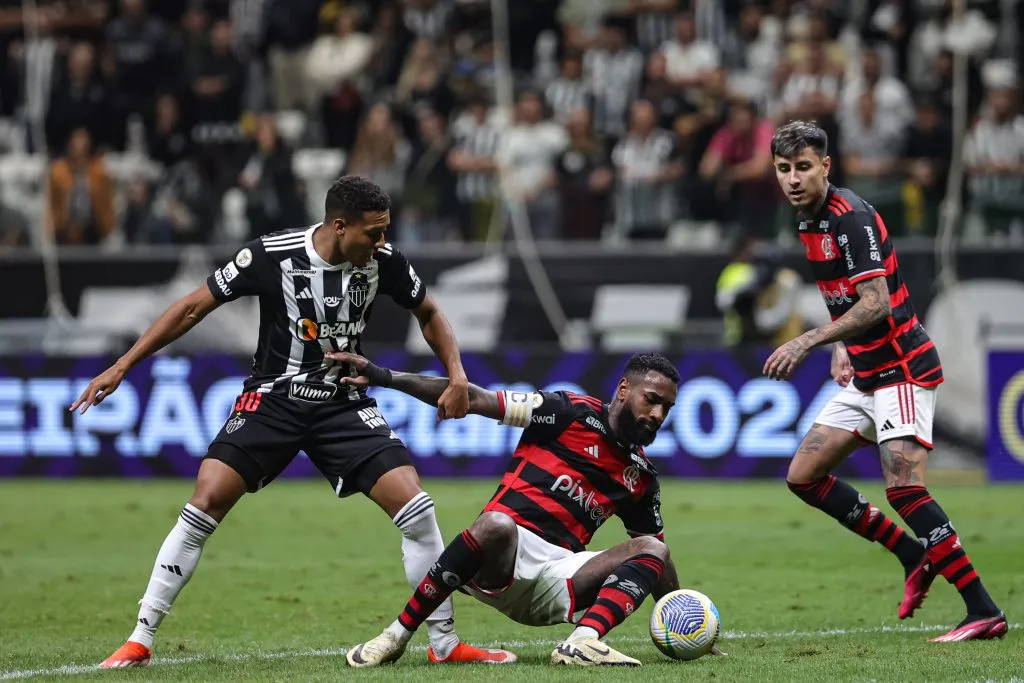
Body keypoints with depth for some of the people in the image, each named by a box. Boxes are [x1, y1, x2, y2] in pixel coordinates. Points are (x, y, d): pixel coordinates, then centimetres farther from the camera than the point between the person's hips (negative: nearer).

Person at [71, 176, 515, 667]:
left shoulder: (384, 262, -9)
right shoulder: (272, 256, -18)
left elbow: (429, 314, 11)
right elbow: (193, 308, -8)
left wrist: (457, 376, -1)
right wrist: (120, 368, -9)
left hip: (344, 404, 2)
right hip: (272, 400, -2)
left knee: (417, 510, -12)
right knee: (205, 506, -17)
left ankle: (444, 644, 3)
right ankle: (139, 641, -6)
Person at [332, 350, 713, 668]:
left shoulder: (640, 477, 17)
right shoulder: (572, 413, 0)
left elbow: (659, 567, 26)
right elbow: (474, 400, -5)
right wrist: (384, 377, -13)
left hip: (559, 577, 5)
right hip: (497, 567, -5)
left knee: (654, 550, -13)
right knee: (496, 525, -39)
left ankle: (583, 642, -38)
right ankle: (396, 636, -27)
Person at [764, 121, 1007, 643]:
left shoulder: (851, 217, -18)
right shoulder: (809, 221, 11)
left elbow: (875, 304, -27)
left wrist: (808, 341, -31)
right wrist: (839, 347, 13)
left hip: (902, 368, -10)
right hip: (865, 378, 10)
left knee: (903, 486, -20)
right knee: (804, 475, 8)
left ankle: (984, 612, -19)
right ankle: (915, 555, 17)